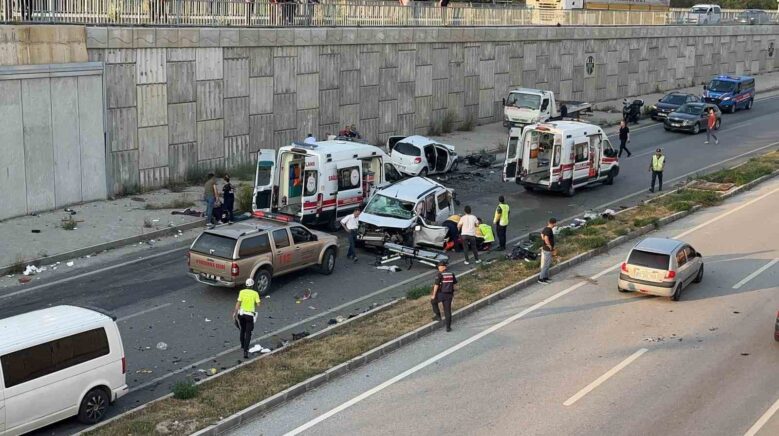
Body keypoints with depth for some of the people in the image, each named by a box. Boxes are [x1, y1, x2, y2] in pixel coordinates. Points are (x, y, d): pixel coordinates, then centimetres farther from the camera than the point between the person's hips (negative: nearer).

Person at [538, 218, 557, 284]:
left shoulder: (546, 228, 5)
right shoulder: (549, 230, -24)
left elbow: (542, 234, 24)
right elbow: (546, 239, -36)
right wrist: (550, 247, -23)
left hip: (545, 249, 10)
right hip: (548, 250, -10)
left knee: (548, 264, 19)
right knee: (546, 265, -2)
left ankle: (546, 277, 28)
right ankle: (541, 279, 3)